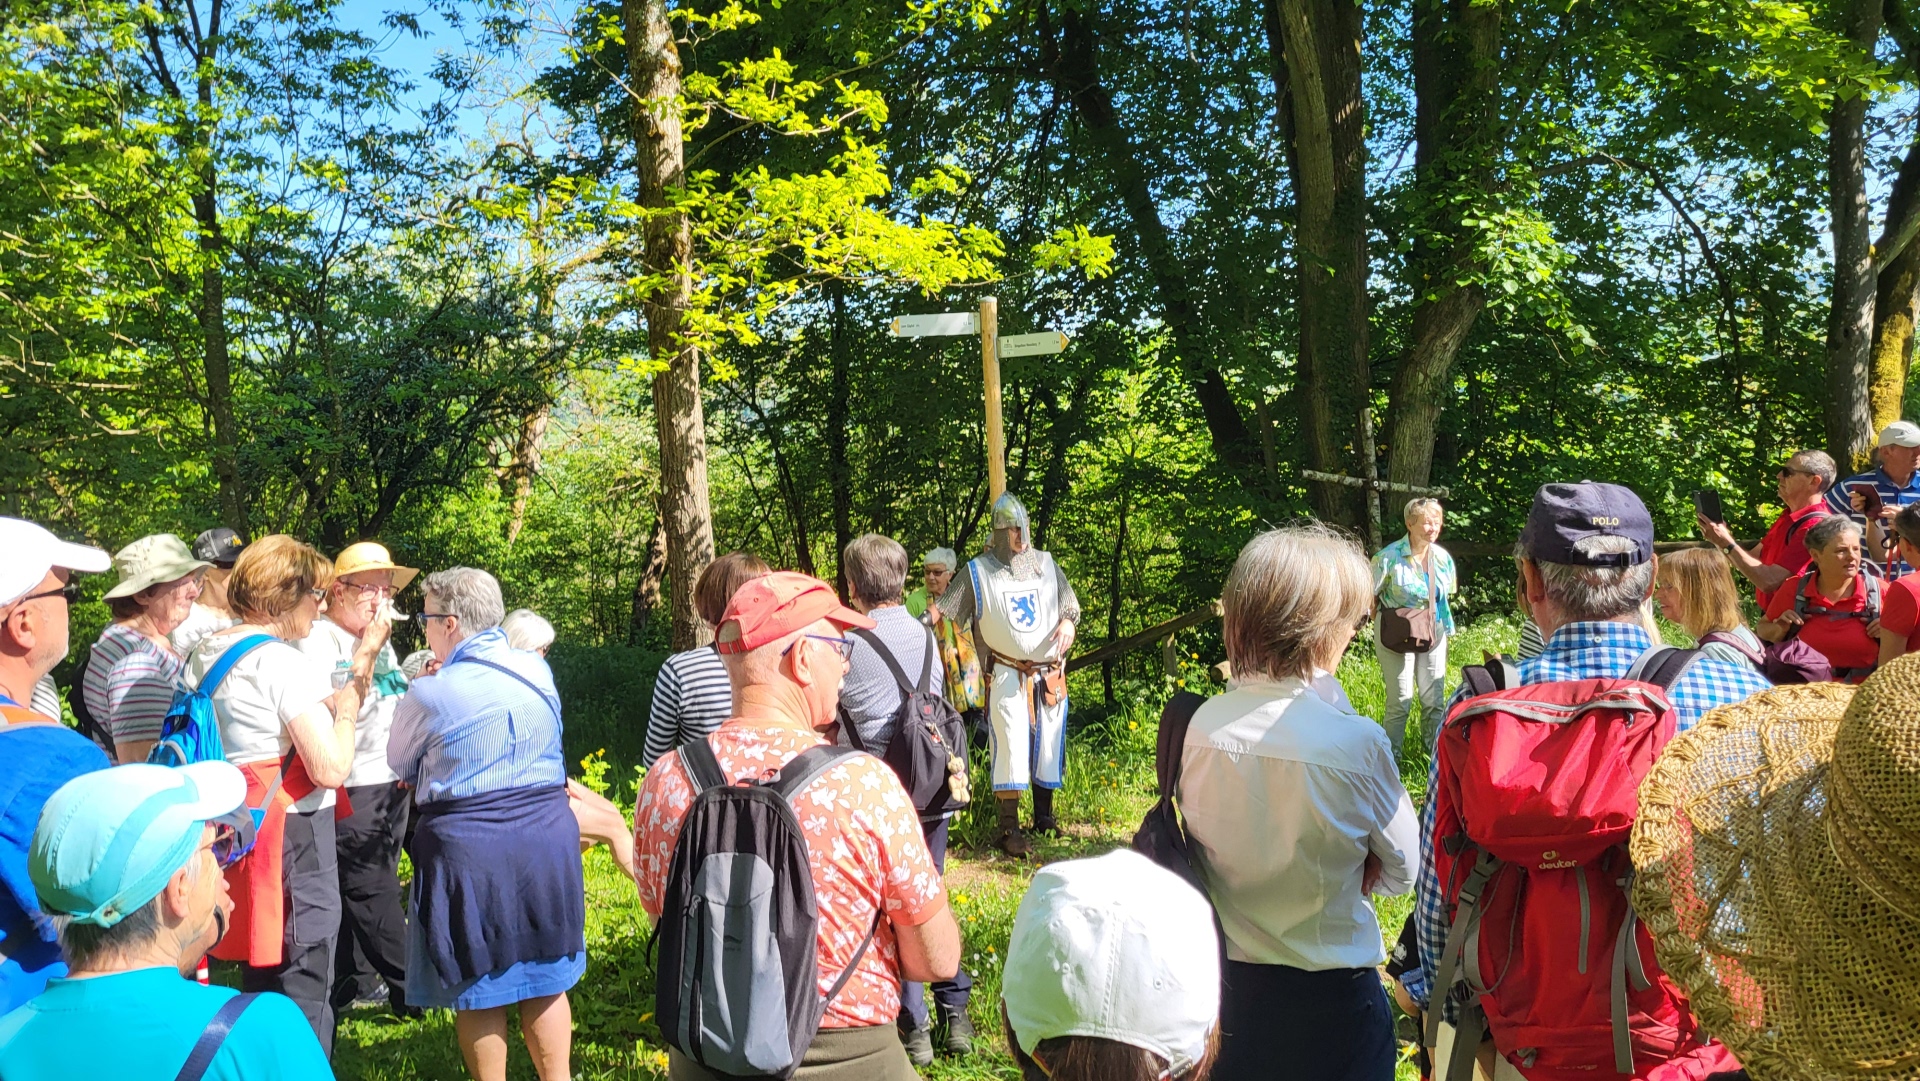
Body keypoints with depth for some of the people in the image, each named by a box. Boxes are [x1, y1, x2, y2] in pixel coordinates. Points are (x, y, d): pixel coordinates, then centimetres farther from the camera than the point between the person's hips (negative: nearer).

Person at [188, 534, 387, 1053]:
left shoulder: (206, 654, 11)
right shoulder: (285, 662, -17)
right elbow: (331, 768, -22)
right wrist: (346, 707, -7)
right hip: (291, 836, -9)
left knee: (261, 984, 21)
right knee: (303, 996, -1)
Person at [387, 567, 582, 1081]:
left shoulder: (430, 695, -12)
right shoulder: (538, 669, 2)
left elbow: (399, 764, 5)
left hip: (468, 850, -5)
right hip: (548, 839, 5)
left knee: (478, 989, 10)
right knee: (545, 979, 16)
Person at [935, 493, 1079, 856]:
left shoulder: (1046, 564, 9)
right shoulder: (979, 571, 0)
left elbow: (1071, 605, 15)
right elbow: (944, 609, -1)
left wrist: (1068, 622, -7)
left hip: (1050, 674, 4)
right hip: (1007, 677, -4)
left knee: (1048, 745, 10)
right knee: (1009, 747, -9)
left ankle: (1044, 815, 27)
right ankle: (1007, 827, -2)